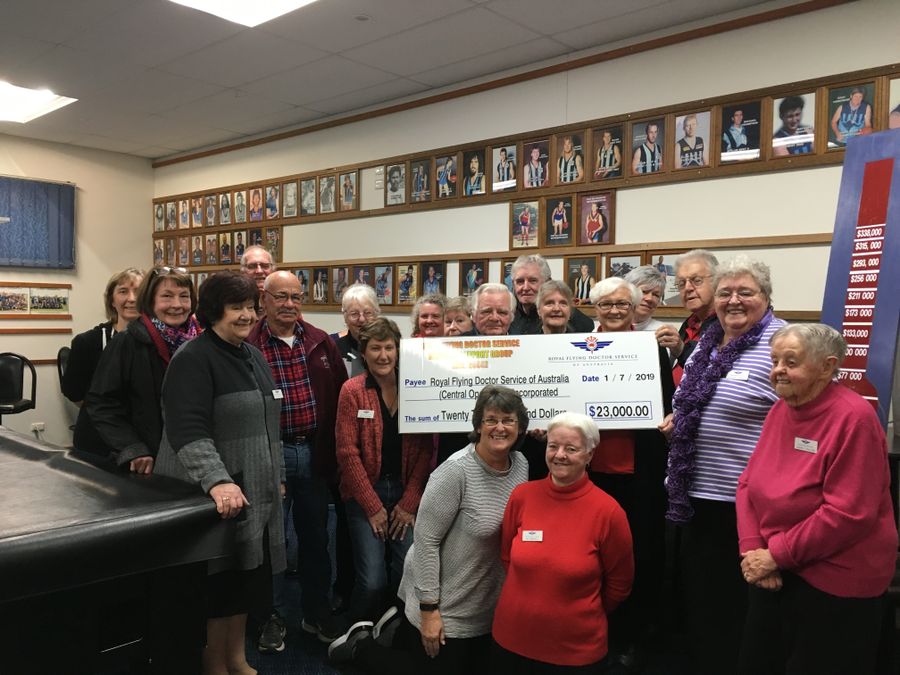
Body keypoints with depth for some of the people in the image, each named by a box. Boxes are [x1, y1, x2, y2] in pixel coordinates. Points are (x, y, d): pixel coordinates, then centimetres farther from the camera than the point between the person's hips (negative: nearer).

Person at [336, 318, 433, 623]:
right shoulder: (352, 390, -3)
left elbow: (425, 450, 2)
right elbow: (348, 453, -6)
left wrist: (409, 503, -4)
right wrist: (374, 507, -8)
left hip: (406, 492, 2)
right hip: (364, 493, -2)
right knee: (373, 580, -12)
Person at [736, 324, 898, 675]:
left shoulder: (853, 417, -19)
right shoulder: (779, 410, 4)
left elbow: (848, 514, -24)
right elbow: (749, 482, 5)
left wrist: (776, 555, -18)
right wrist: (751, 549, -9)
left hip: (835, 583, -7)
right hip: (774, 573, 7)